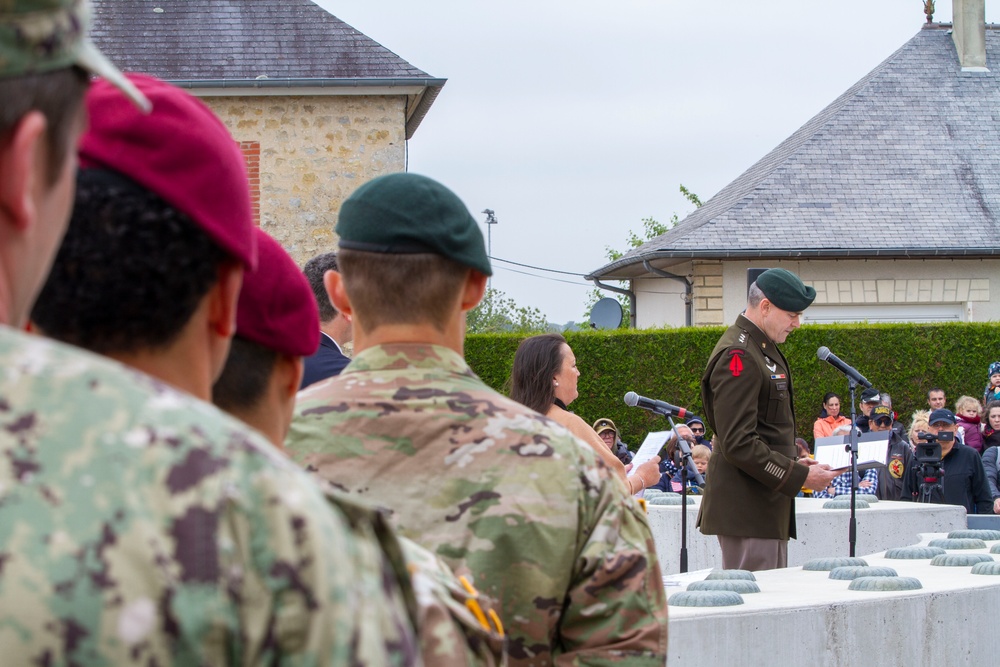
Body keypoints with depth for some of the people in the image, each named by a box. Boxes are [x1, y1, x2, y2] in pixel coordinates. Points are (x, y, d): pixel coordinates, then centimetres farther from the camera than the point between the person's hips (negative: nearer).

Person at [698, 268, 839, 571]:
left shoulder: (763, 349, 17)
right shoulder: (738, 356, -17)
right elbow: (738, 444, -23)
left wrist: (793, 464, 12)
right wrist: (799, 476, -20)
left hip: (767, 505, 10)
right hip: (747, 511, -10)